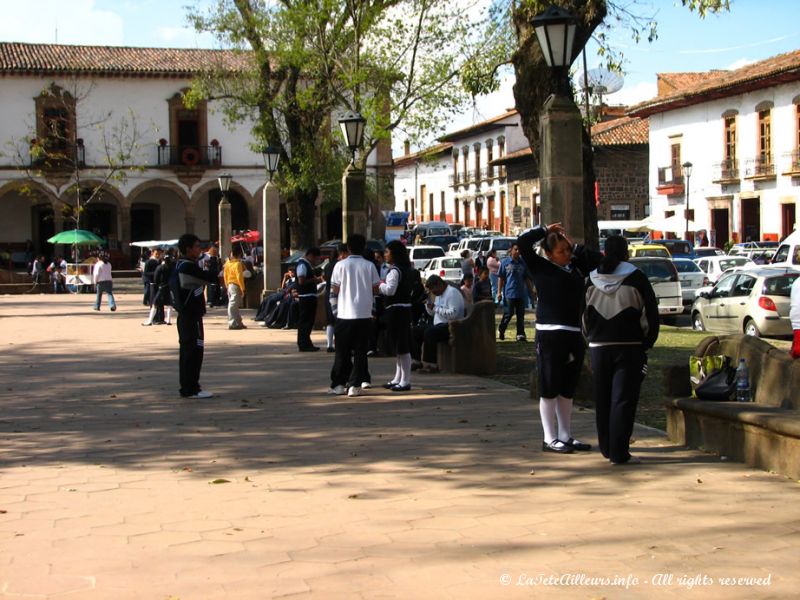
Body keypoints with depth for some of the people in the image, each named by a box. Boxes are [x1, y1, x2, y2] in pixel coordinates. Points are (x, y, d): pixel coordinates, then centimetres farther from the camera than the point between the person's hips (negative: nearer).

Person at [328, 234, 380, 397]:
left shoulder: (341, 265, -4)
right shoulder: (369, 266, -1)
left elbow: (335, 290, -3)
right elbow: (375, 290, 1)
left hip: (344, 314, 0)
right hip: (364, 314, 1)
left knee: (342, 352, 8)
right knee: (360, 351, 5)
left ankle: (338, 385, 11)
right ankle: (355, 386, 2)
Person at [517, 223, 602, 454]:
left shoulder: (576, 267, 12)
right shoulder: (541, 267, -4)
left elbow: (595, 257, 25)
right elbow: (522, 243, -12)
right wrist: (545, 230, -3)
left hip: (574, 335, 7)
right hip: (550, 334, -6)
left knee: (567, 390, 13)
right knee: (549, 389, 0)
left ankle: (565, 436, 22)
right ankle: (550, 439, 6)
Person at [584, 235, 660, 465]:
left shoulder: (592, 280, 4)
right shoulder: (636, 278, -7)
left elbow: (584, 315, 8)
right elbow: (651, 312, -5)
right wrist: (647, 342, 6)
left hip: (598, 348, 4)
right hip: (629, 347, -4)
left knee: (602, 400, 14)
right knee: (623, 400, -4)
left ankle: (607, 448, 22)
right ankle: (619, 453, -8)